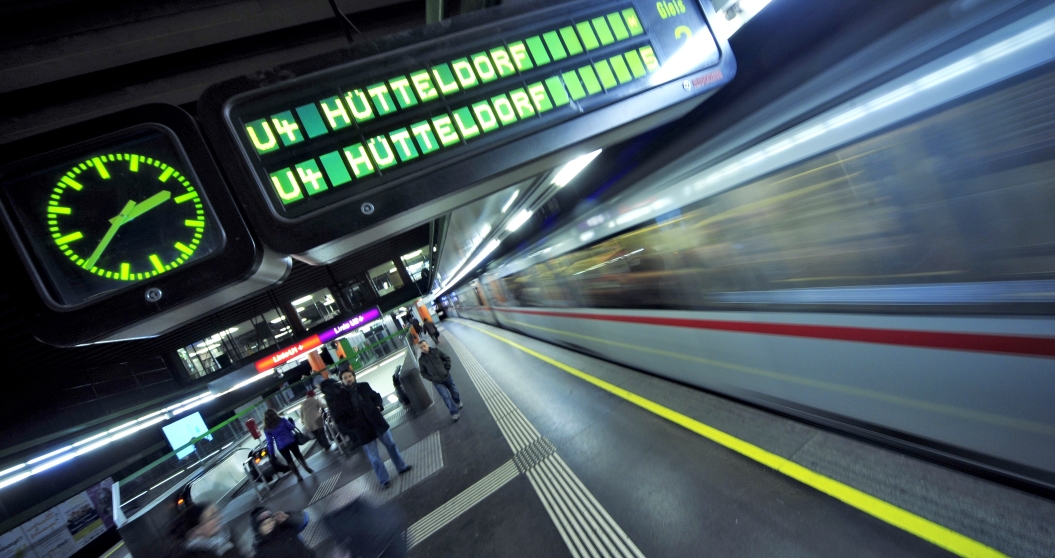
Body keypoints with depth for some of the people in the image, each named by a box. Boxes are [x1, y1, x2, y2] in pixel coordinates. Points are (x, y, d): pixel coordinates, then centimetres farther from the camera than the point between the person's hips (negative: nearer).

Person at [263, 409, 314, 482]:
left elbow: (270, 442, -5)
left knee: (289, 460, 14)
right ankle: (307, 468, 21)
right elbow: (291, 427, -7)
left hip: (281, 446, 0)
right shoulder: (282, 420, -7)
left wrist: (272, 454, 0)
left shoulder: (267, 429, -5)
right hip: (291, 441, 0)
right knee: (298, 454, 21)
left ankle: (298, 476, 16)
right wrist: (291, 422, 14)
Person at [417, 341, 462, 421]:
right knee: (446, 397, -6)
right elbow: (423, 372, 4)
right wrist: (431, 378, -7)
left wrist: (447, 369, -4)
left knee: (454, 391, 13)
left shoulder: (436, 350, -5)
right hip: (437, 382, -1)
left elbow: (447, 358, 3)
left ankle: (458, 402, 43)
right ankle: (454, 413, 8)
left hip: (446, 376, 1)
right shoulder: (421, 359, -5)